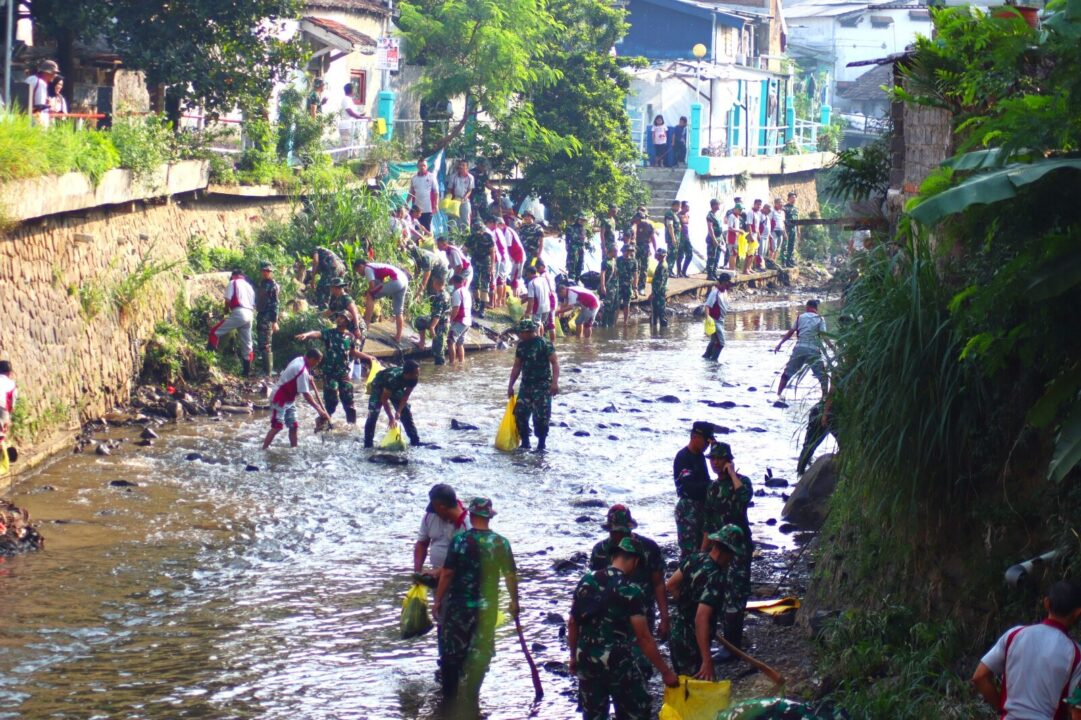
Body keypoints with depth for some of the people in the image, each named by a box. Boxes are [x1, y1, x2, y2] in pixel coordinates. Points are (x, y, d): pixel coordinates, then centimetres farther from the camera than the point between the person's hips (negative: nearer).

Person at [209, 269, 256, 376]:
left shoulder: (232, 283, 6)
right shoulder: (249, 286, 27)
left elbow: (228, 300, -3)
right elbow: (253, 305, 22)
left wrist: (227, 310, 14)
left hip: (238, 313, -7)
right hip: (249, 315, 7)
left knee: (215, 332, -3)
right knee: (246, 343, 11)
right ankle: (247, 370, 13)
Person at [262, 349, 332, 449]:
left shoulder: (300, 360, 0)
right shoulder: (302, 371, -27)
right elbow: (306, 395, -28)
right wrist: (320, 410, -27)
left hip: (289, 399, 10)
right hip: (280, 399, -10)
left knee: (293, 426, 7)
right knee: (277, 426, -14)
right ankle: (263, 450, -15)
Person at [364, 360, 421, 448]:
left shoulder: (414, 379, -28)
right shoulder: (393, 378, -45)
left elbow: (406, 395, -15)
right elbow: (384, 399, -37)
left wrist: (398, 411, -24)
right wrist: (391, 418, -38)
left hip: (396, 388, 5)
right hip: (380, 386, -5)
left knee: (406, 413, 0)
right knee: (373, 415, -15)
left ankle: (415, 441, 7)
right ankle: (368, 444, -10)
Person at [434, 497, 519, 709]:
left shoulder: (459, 540, -13)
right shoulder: (501, 543, -6)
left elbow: (447, 573, -11)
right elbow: (510, 575, -1)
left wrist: (438, 600, -1)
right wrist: (514, 601, 12)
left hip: (458, 605, -1)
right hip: (487, 607, 2)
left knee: (452, 649, 14)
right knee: (480, 652, 14)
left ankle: (449, 694, 21)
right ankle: (471, 697, 17)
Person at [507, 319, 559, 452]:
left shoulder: (543, 344, -11)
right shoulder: (521, 345, 9)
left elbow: (555, 362, -14)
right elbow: (517, 367, 17)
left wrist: (555, 382, -23)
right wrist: (510, 386, 16)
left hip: (542, 386, -7)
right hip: (526, 385, 7)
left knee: (541, 417, -8)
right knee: (520, 413, 2)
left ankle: (541, 445, 2)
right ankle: (525, 443, 14)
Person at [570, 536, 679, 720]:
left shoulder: (586, 581, 3)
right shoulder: (630, 589, -13)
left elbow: (572, 623, 9)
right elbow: (643, 637, -15)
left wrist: (573, 656, 21)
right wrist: (665, 671, -11)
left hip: (586, 660, 5)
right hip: (618, 663, -5)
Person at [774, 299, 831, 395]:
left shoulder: (800, 317, 10)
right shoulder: (820, 319, 2)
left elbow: (790, 332, 9)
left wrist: (780, 344, 15)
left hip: (799, 348, 3)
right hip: (813, 350, -2)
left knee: (788, 372, 14)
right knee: (823, 376, 7)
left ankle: (778, 394, 13)